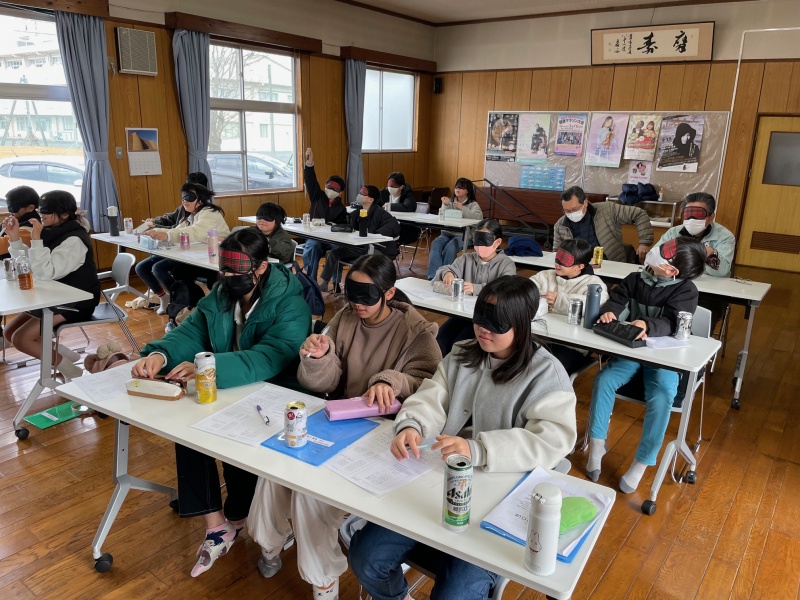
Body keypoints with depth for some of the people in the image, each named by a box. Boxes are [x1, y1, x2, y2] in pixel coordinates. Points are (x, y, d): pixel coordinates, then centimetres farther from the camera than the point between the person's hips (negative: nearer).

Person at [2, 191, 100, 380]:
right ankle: (62, 355, 11)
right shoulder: (54, 233, 5)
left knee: (20, 339, -15)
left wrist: (36, 239, -29)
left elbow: (45, 273, -28)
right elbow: (27, 267, 8)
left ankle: (66, 368, -1)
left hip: (76, 303, -9)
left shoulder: (74, 240, -21)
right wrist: (14, 238, -3)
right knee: (9, 333, 7)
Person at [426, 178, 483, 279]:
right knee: (435, 244, -29)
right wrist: (446, 206, -10)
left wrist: (462, 208, -18)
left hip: (463, 235, -3)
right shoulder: (449, 202, 19)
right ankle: (433, 276, -35)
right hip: (446, 233, 3)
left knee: (450, 248, -34)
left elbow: (479, 217, -12)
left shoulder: (473, 204, 9)